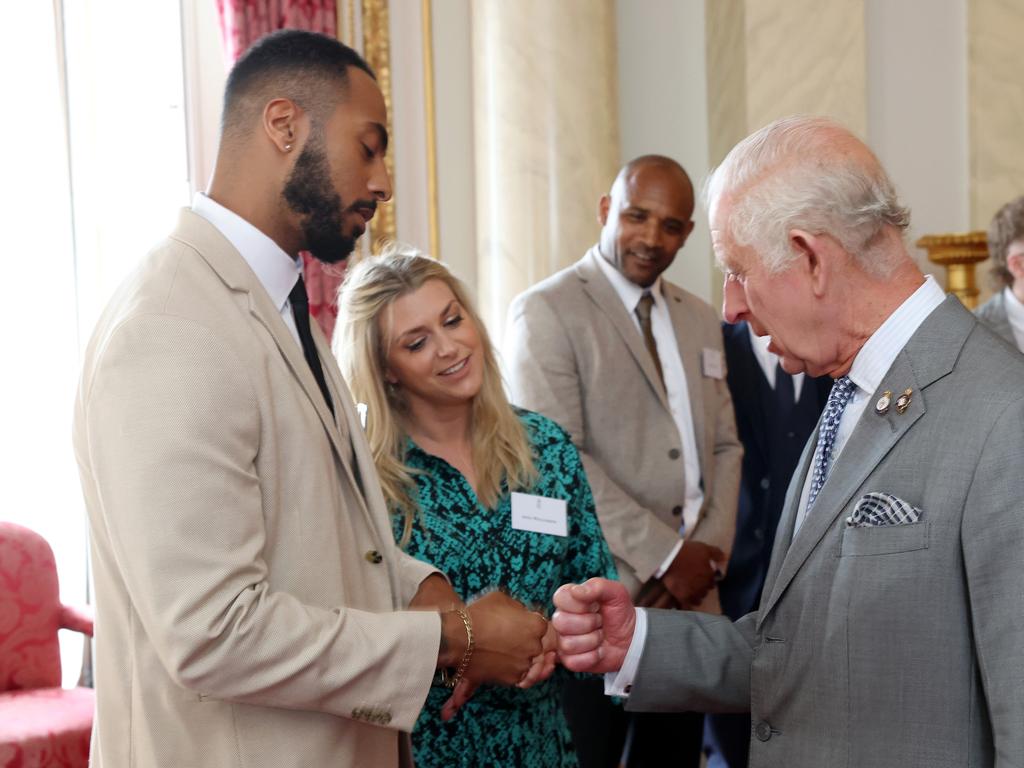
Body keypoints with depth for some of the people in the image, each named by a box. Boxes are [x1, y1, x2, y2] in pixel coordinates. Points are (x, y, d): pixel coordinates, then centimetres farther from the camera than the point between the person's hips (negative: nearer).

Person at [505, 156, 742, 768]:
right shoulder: (547, 311, -7)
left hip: (691, 591, 6)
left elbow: (724, 447, 15)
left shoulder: (701, 320, 15)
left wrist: (711, 549, -2)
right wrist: (664, 555, -15)